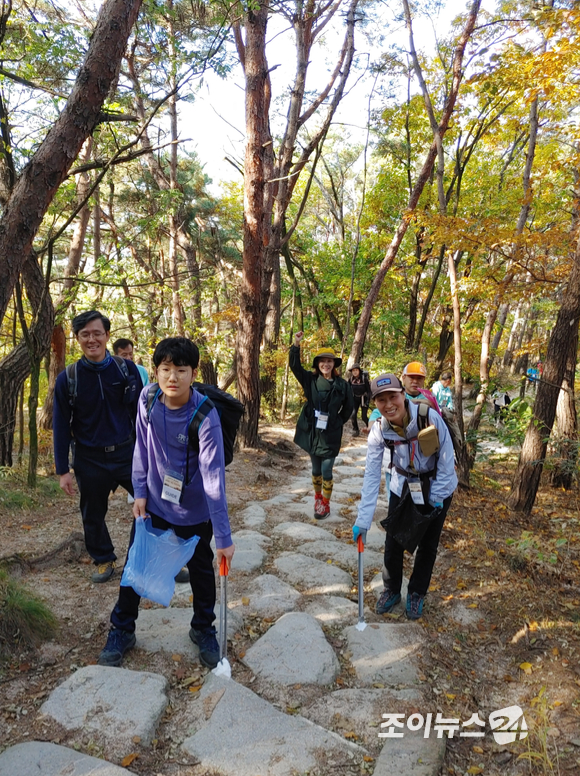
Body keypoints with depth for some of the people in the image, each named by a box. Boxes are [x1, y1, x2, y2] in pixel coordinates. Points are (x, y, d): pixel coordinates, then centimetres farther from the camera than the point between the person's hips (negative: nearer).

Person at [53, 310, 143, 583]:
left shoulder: (127, 369, -5)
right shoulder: (67, 378, -6)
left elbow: (140, 413, 0)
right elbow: (61, 426, -1)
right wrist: (63, 470, 0)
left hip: (128, 453, 0)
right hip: (89, 461, 1)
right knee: (93, 515, 14)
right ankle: (104, 560, 39)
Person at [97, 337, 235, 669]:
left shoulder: (205, 416, -27)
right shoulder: (147, 399, -12)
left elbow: (214, 477, -29)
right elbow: (142, 447, 3)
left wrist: (224, 536, -28)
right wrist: (140, 491, 1)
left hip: (194, 513, -3)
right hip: (153, 503, 4)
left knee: (201, 571, 14)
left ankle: (204, 629, 39)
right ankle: (122, 631, 37)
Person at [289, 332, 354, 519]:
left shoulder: (342, 385, -7)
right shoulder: (310, 380, -2)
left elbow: (349, 407, 5)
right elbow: (295, 365, -12)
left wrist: (338, 423, 6)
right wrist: (296, 345, -24)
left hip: (330, 435, -2)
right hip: (312, 433, 2)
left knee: (326, 472, 2)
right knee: (316, 470, 16)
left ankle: (326, 505, 19)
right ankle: (318, 498, 37)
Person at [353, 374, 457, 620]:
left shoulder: (429, 417, -30)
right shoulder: (379, 430, -20)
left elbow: (446, 457, -18)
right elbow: (371, 475, -18)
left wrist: (436, 496, -13)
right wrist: (363, 520, -20)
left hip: (436, 487, -2)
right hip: (403, 487, 2)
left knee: (427, 545, 12)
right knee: (393, 543, 7)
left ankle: (416, 594, 36)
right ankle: (392, 590, 33)